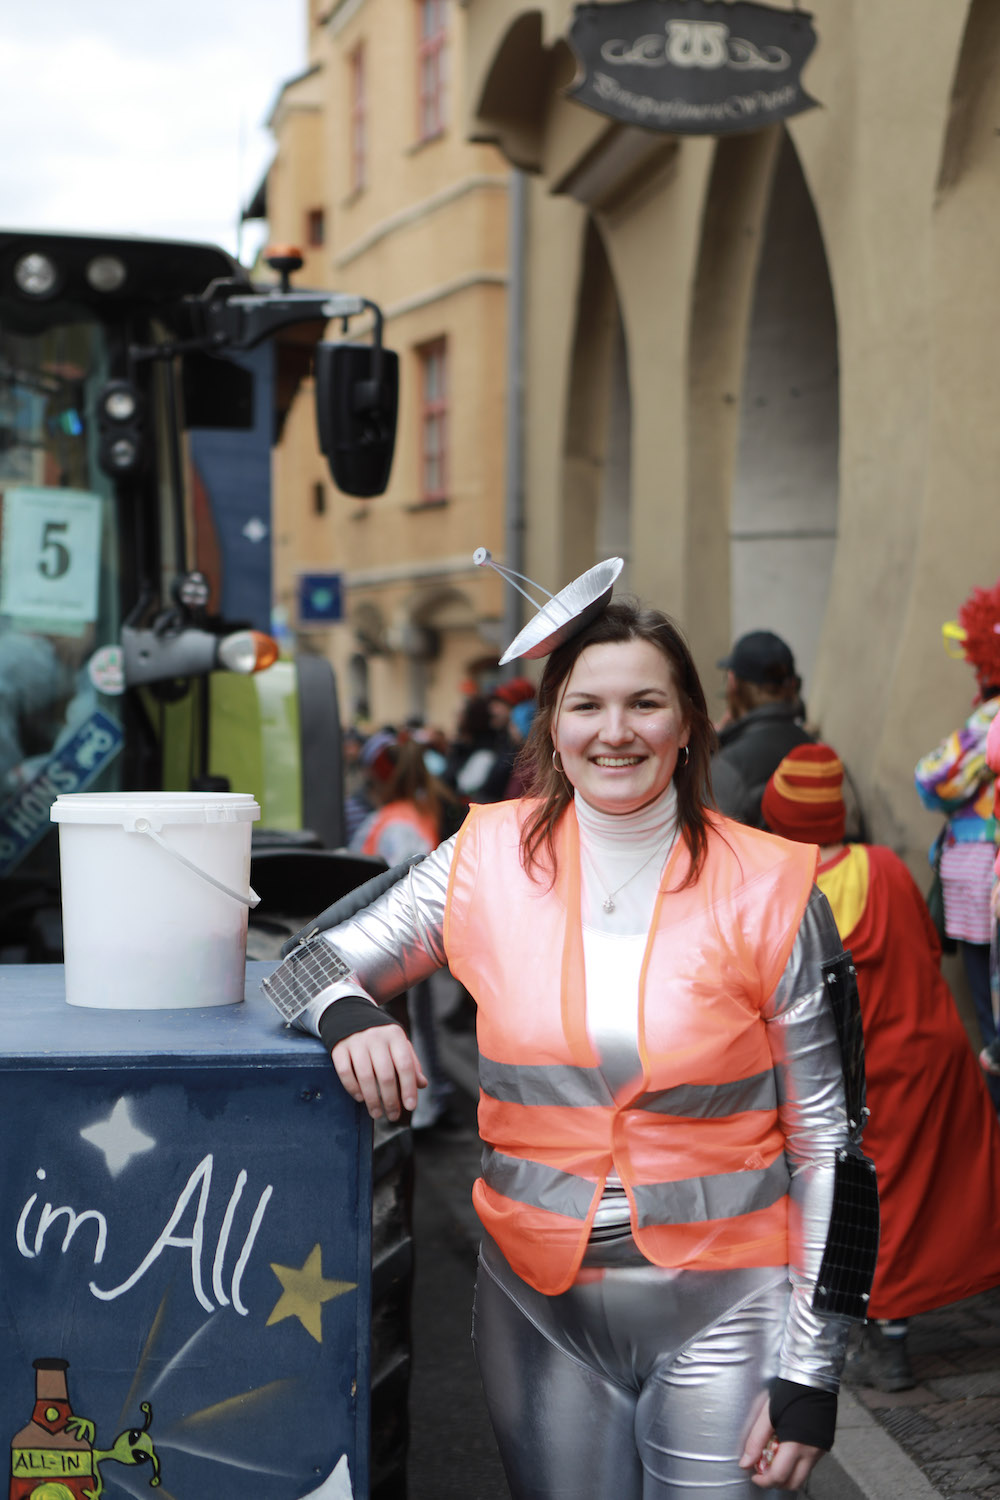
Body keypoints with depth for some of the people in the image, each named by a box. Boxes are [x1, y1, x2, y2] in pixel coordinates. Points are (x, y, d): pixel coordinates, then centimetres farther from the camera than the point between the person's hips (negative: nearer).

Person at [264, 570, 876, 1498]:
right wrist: (348, 1016, -22)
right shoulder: (489, 860, -3)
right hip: (538, 1300, 2)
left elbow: (825, 1143, -5)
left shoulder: (767, 892, -8)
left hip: (718, 1314, -2)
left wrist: (809, 1371, -7)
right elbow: (306, 971, 2)